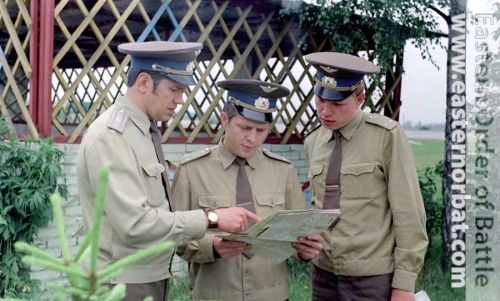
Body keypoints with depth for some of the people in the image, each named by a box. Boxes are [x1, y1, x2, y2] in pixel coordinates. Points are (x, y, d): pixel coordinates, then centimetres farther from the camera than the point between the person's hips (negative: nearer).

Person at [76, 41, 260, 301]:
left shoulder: (146, 130, 8)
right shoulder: (110, 136, -19)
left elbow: (152, 211, 7)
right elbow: (135, 223, -25)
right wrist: (211, 218, -23)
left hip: (151, 278, 8)